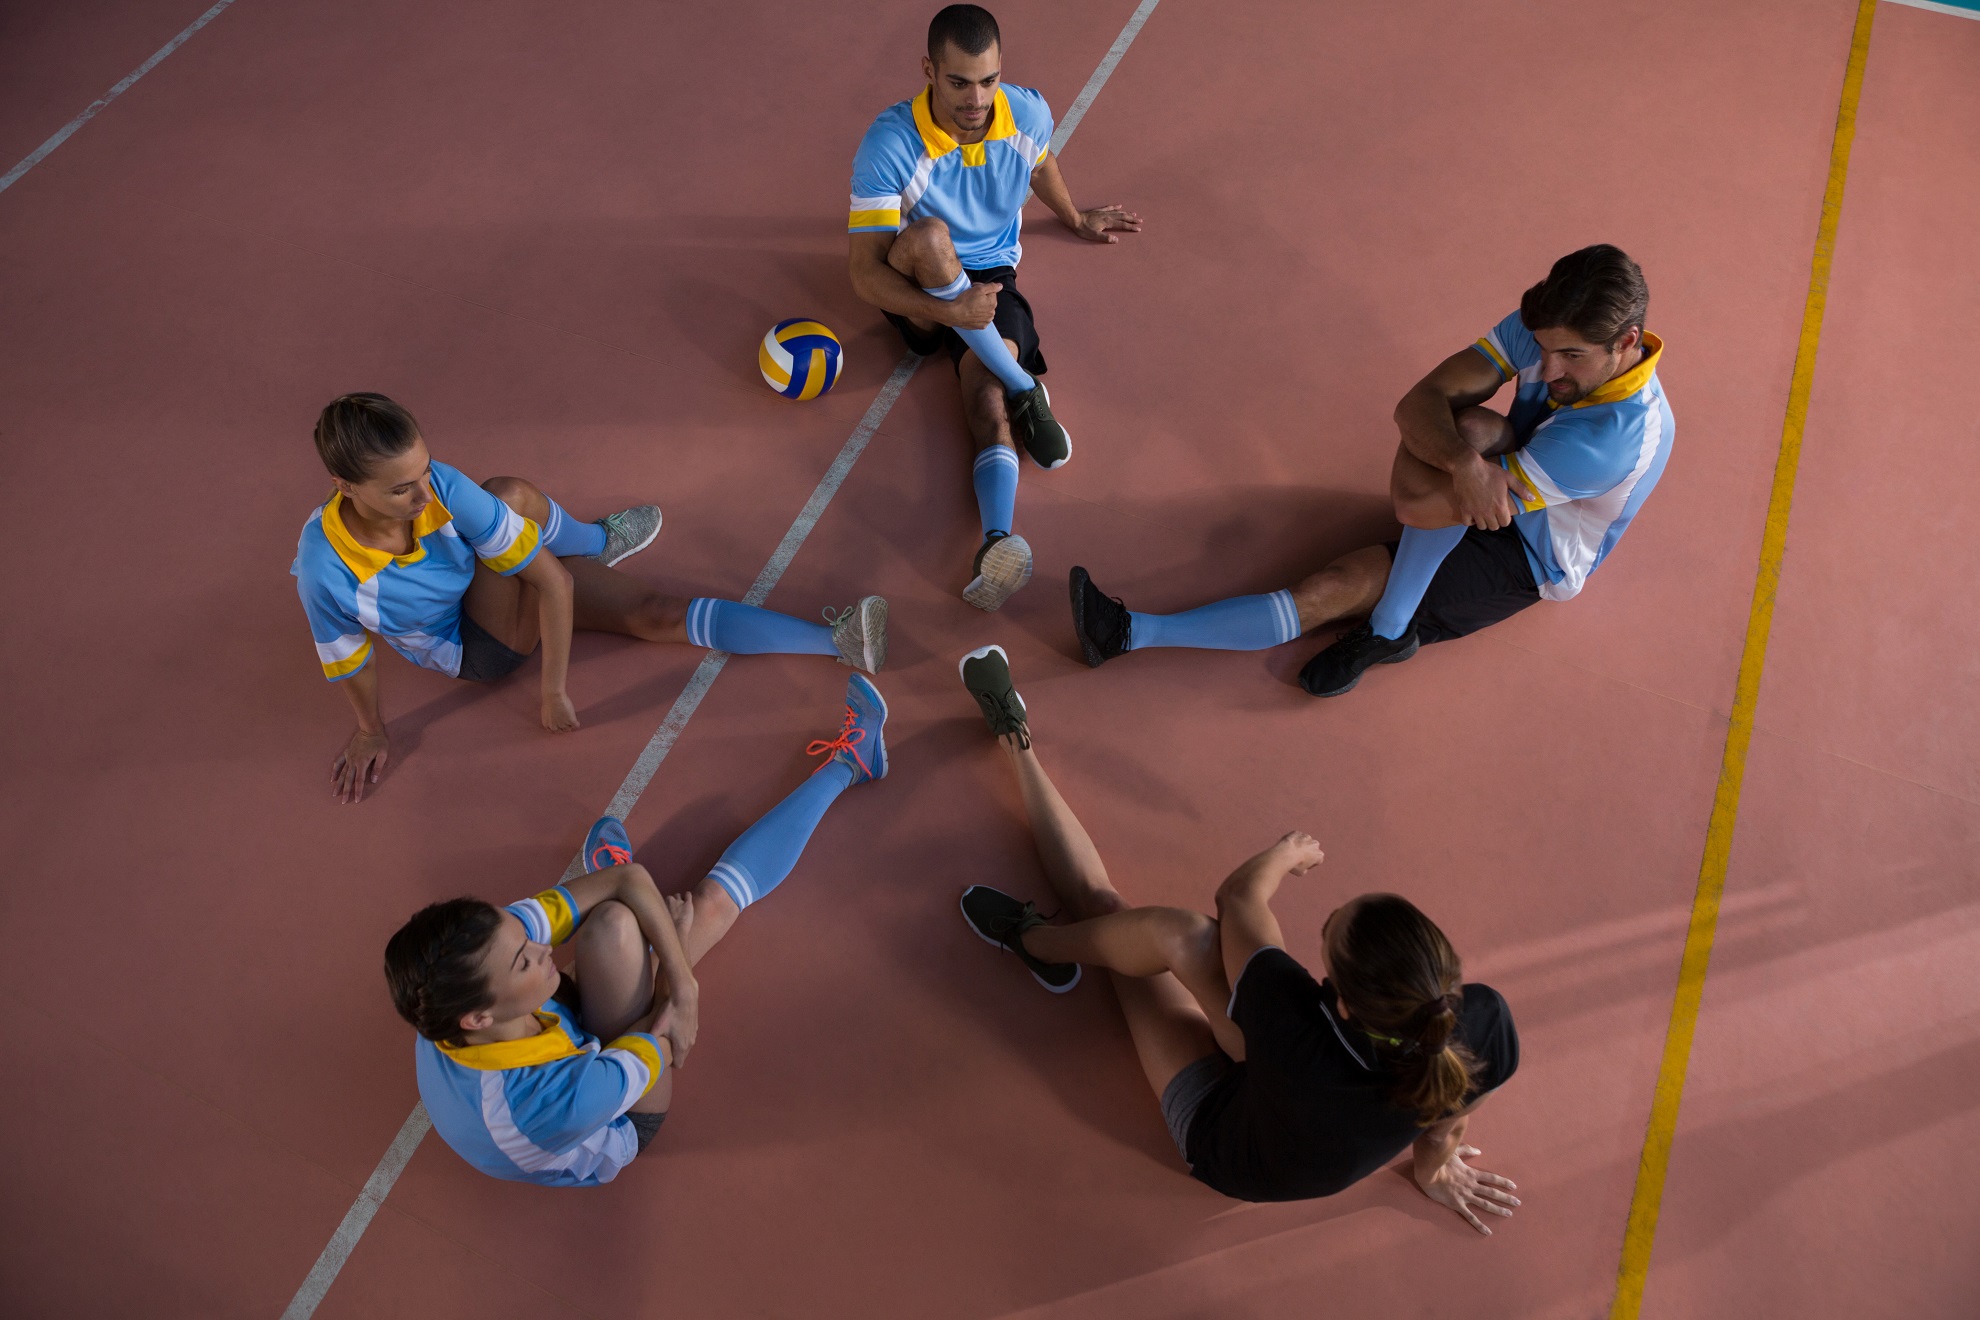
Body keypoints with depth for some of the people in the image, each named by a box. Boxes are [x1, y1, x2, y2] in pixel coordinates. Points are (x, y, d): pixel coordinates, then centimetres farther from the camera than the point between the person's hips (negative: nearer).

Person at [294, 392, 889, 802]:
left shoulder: (440, 486, -31)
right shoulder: (326, 569, -33)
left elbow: (551, 578, -27)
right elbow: (348, 662, -12)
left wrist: (554, 691, -26)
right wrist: (371, 731, 5)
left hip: (509, 585, 2)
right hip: (473, 649, -2)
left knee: (658, 614, -17)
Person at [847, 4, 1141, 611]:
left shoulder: (1030, 112, -10)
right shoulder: (889, 144, -23)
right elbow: (864, 271, -25)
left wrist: (1076, 220, 34)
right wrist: (948, 310, -40)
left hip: (991, 281, 2)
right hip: (917, 291, -1)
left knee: (988, 397, -29)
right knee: (927, 237, -37)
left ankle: (998, 540, -51)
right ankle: (1024, 390, -28)